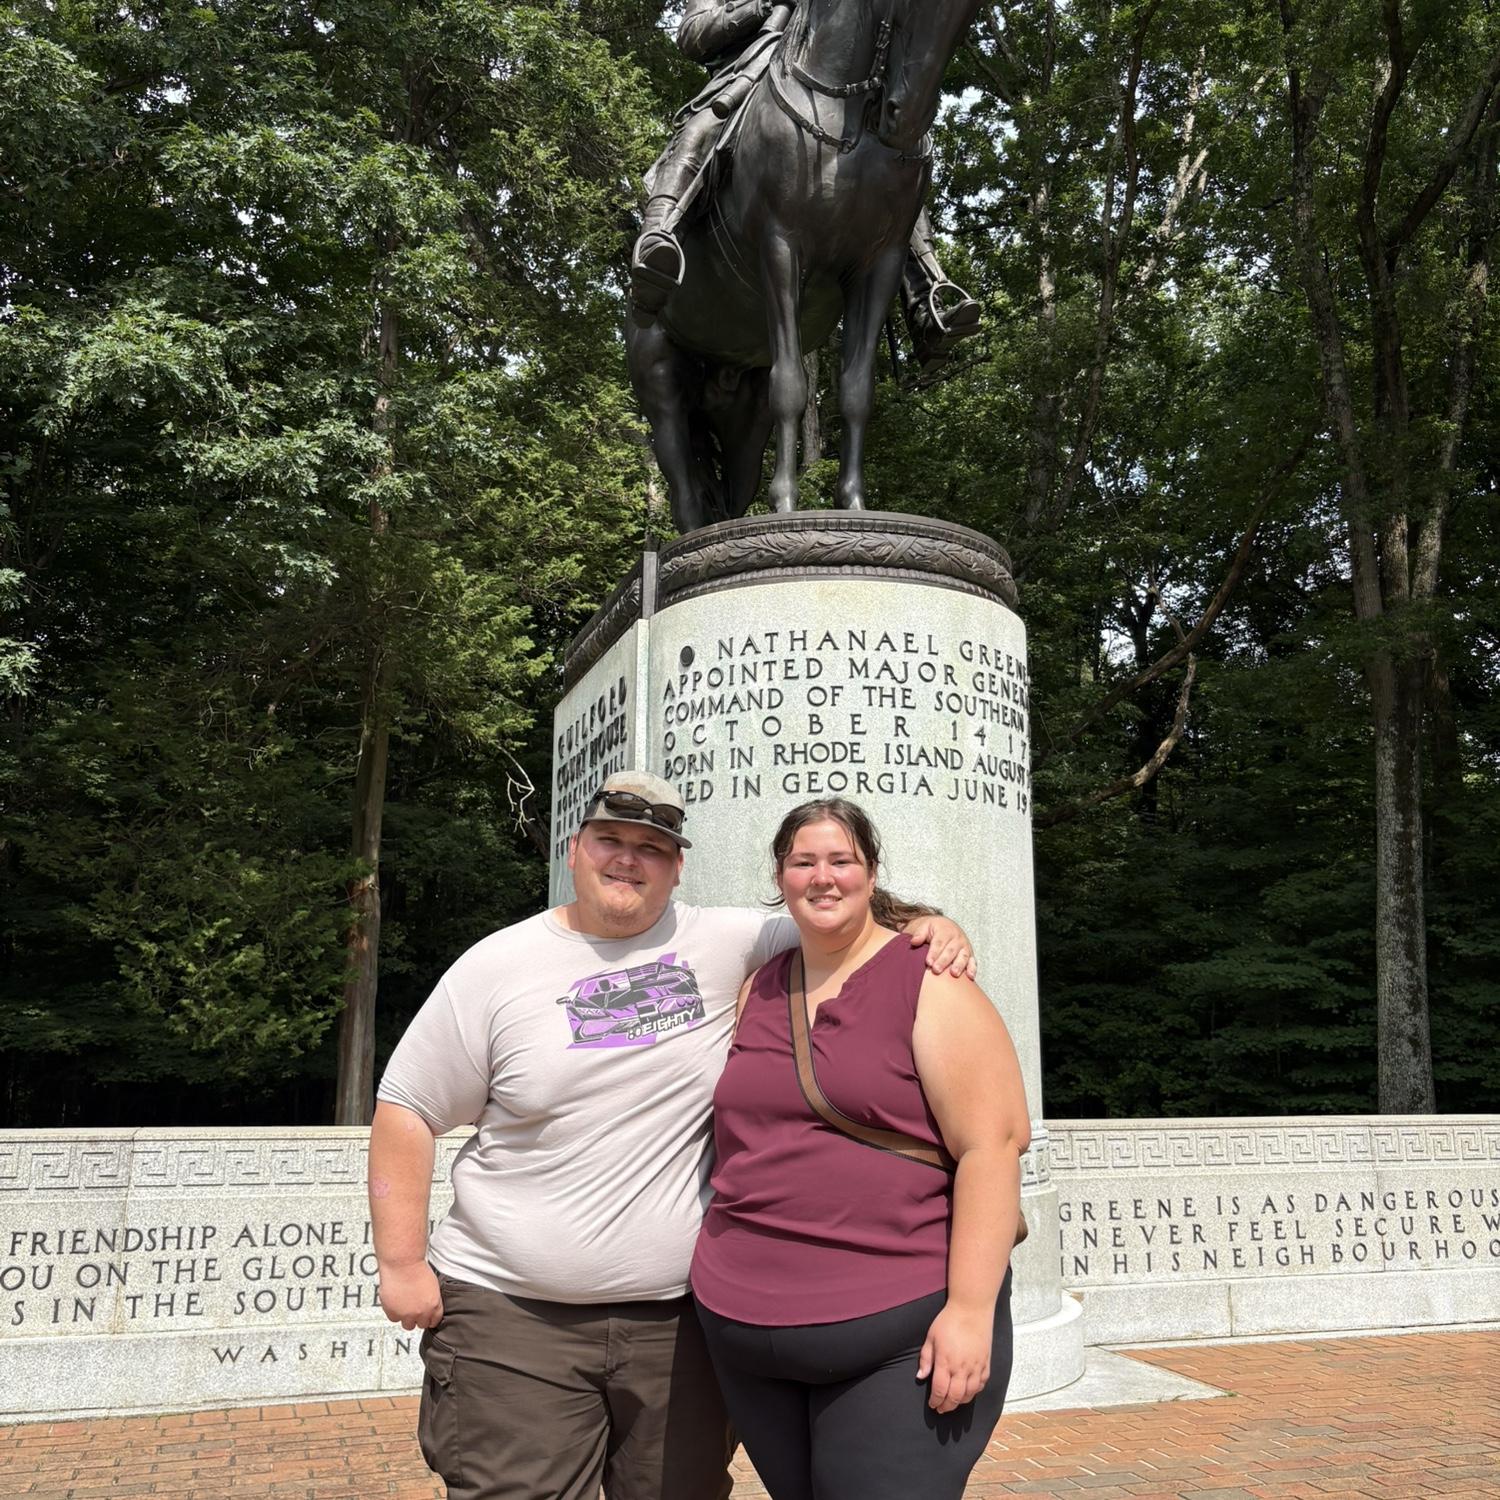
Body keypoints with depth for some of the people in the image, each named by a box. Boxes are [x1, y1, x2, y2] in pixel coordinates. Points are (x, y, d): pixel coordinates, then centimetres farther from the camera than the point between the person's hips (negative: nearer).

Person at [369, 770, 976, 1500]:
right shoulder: (496, 968, -2)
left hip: (678, 1317, 2)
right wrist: (401, 1264, -4)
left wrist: (931, 928, -12)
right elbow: (407, 1113, 1)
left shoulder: (723, 945, 1)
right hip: (512, 1313, -1)